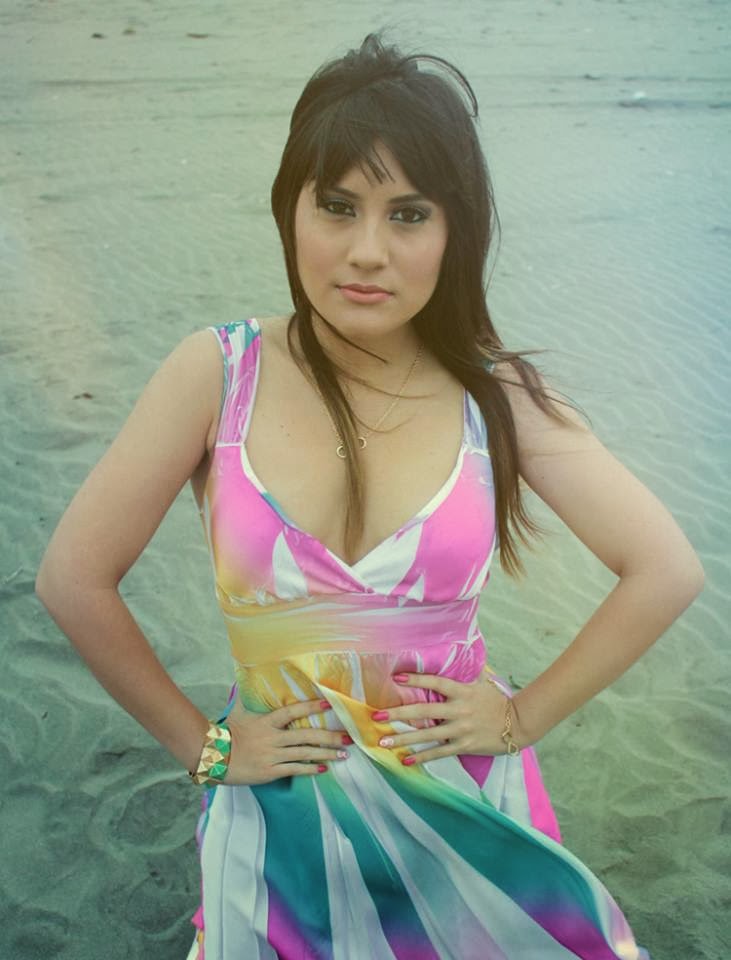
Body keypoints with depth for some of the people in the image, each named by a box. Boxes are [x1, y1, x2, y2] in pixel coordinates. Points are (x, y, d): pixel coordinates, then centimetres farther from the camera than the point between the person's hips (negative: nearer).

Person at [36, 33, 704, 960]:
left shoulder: (497, 395, -12)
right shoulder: (218, 374, -15)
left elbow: (666, 571, -8)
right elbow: (75, 579, -10)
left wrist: (525, 716, -8)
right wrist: (199, 743, -6)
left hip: (463, 806, 1)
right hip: (282, 817, 0)